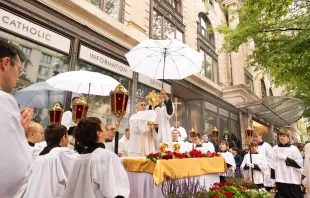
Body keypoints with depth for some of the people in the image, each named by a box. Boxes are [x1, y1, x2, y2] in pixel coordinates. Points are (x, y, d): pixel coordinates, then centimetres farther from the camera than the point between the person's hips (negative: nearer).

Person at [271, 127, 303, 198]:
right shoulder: (275, 149, 2)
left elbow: (300, 164, -5)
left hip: (293, 180, -2)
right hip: (280, 180, 2)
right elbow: (273, 165, 4)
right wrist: (273, 179, 3)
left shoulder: (294, 149, -3)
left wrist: (286, 159, -11)